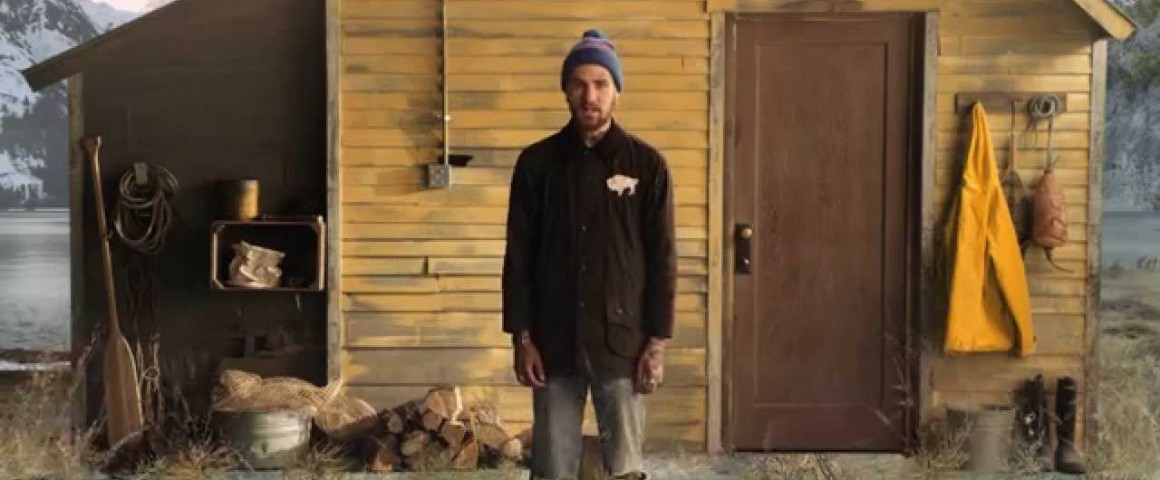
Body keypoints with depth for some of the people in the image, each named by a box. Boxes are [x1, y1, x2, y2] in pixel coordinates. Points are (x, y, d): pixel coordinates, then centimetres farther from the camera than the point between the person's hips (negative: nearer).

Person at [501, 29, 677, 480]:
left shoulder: (647, 164, 0)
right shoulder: (536, 163, 3)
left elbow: (662, 260, 0)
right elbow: (518, 257, 4)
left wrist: (657, 342, -5)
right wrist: (522, 337, -2)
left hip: (621, 340, -1)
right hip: (554, 341, 1)